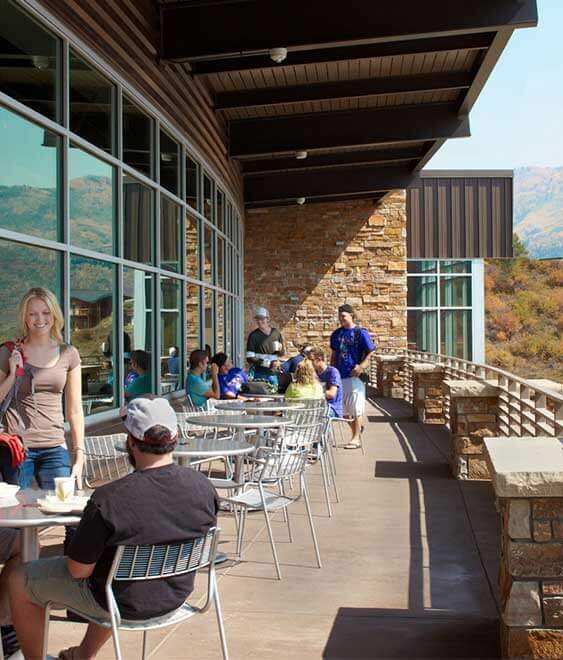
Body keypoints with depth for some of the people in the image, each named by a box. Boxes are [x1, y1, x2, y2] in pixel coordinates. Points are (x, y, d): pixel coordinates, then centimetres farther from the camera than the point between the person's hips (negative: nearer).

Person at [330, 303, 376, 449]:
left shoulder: (360, 333, -6)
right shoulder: (336, 334, 11)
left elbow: (370, 352, -6)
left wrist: (361, 366, -17)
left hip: (354, 376, -6)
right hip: (339, 375, 6)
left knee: (356, 408, -2)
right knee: (344, 409, 11)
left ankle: (356, 439, 3)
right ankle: (356, 431, 29)